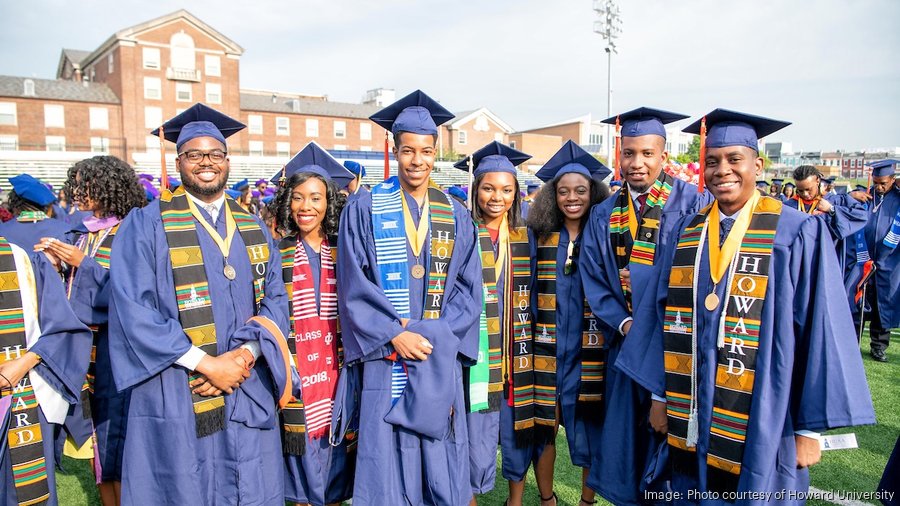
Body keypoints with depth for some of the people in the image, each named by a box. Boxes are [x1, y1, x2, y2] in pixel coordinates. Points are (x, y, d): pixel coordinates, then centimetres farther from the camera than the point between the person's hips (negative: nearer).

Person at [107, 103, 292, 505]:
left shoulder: (253, 228, 10)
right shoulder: (146, 224, -3)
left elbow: (274, 299, 7)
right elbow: (131, 308, -11)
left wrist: (245, 354, -11)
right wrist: (206, 363, -16)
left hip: (249, 394, 4)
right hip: (176, 396, -3)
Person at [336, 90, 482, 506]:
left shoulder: (456, 216, 8)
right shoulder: (364, 209, 0)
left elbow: (468, 286, 4)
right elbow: (354, 285, -5)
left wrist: (437, 335, -10)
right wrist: (395, 334, -14)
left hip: (441, 358, 2)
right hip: (385, 356, -2)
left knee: (441, 459, 9)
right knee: (387, 460, 3)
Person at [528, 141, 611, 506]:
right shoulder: (539, 237, 4)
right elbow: (529, 291, 8)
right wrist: (528, 336, 2)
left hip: (590, 350, -1)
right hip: (546, 349, 1)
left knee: (590, 428, 8)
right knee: (543, 425, 8)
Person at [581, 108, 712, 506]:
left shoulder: (693, 203, -6)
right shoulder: (604, 214, 7)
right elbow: (593, 278, 5)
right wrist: (624, 323, -8)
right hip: (625, 342, 4)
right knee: (623, 430, 12)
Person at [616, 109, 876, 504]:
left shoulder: (797, 234, -8)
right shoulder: (686, 232, 4)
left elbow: (820, 329, -9)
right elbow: (661, 313, 5)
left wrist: (810, 428, -8)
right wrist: (659, 395, 5)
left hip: (760, 424, -3)